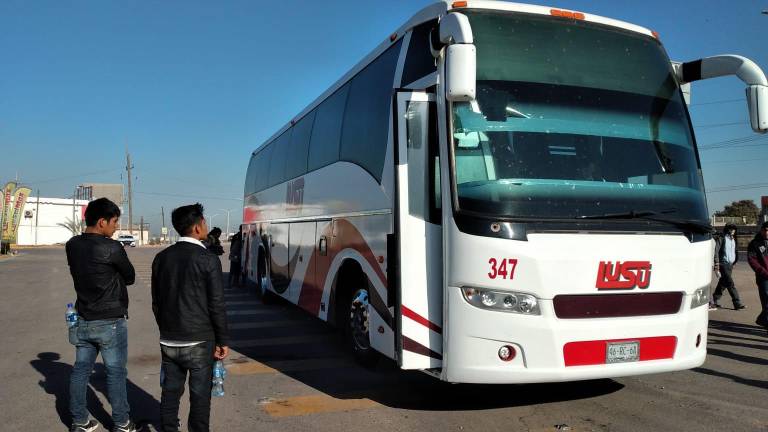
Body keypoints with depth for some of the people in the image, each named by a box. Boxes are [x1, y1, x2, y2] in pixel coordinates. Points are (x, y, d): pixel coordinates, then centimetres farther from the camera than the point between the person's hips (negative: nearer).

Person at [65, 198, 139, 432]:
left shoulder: (72, 245, 1)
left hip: (83, 320, 6)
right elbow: (130, 277, -7)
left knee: (81, 369, 13)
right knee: (116, 372, 5)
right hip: (111, 321, -6)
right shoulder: (111, 248, -19)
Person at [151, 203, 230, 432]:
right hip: (199, 341, -5)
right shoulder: (208, 259, -12)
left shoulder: (162, 257, 5)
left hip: (168, 341, 5)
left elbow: (156, 301, 11)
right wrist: (223, 340, -3)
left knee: (170, 392, 14)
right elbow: (216, 305, -12)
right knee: (200, 395, 5)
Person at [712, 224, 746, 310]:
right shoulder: (721, 239, -9)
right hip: (723, 264, -8)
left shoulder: (733, 239, 14)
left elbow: (734, 251, 23)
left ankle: (715, 300, 22)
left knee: (723, 283, 11)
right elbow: (716, 251, -12)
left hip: (730, 264, 8)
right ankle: (737, 303, -11)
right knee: (730, 283, -10)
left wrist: (735, 261, 15)